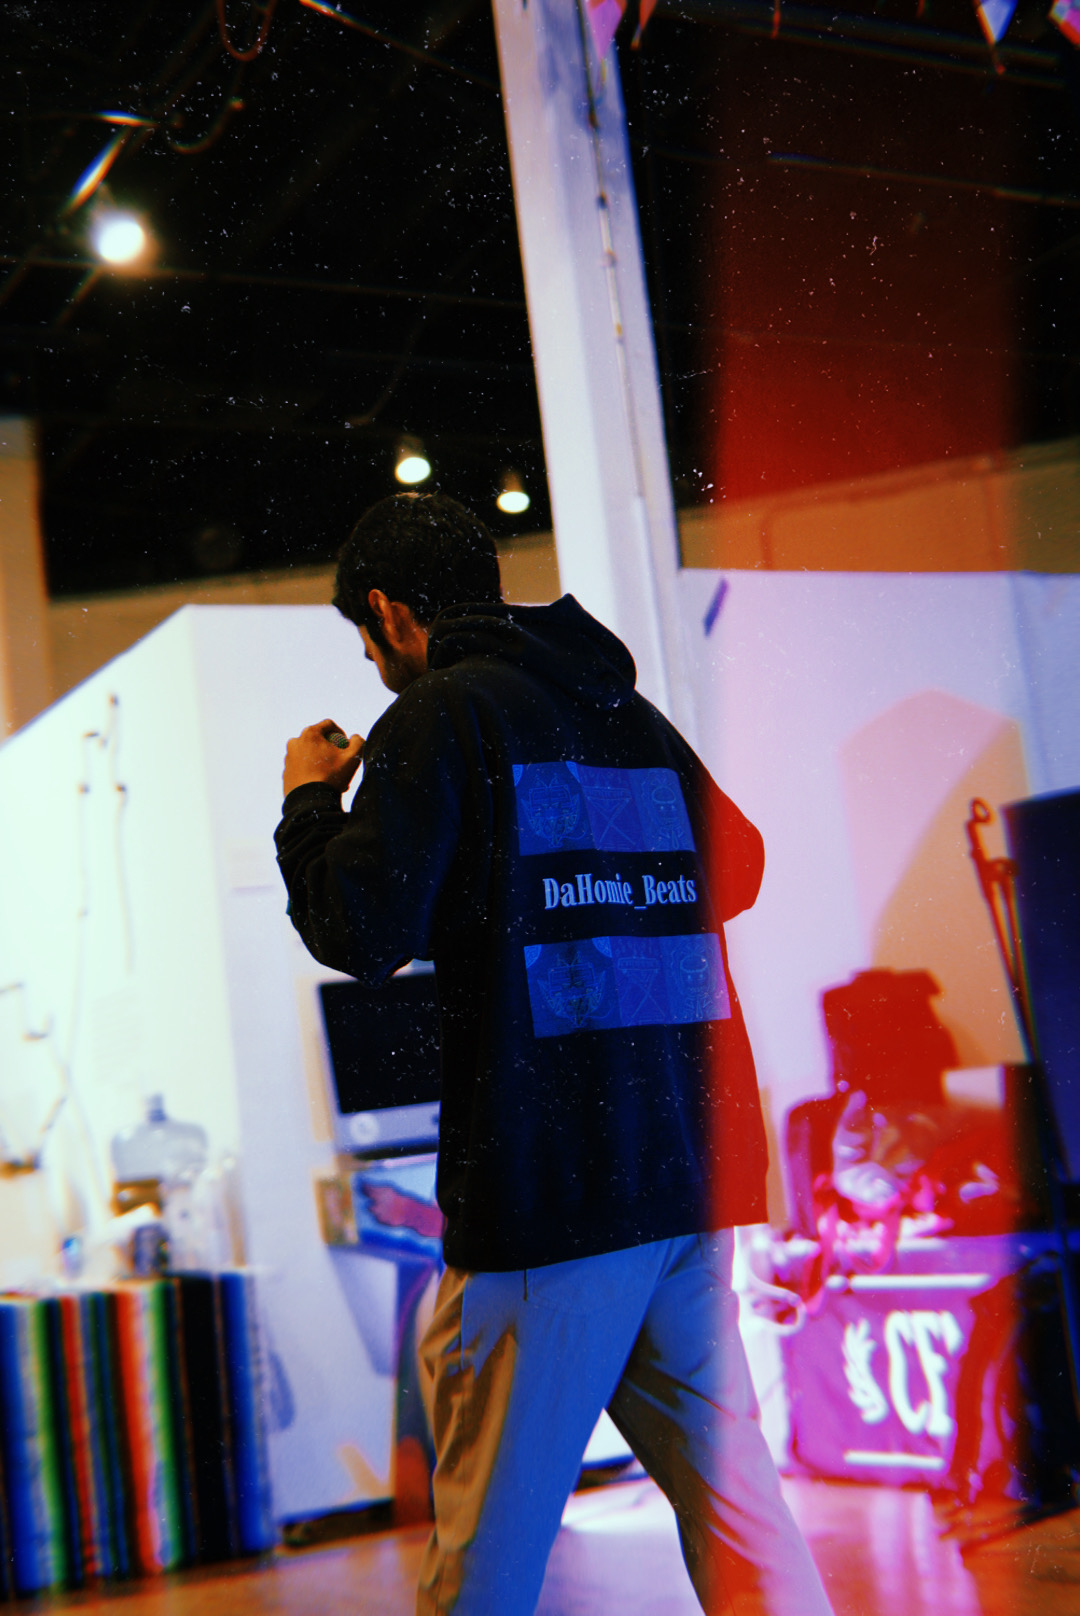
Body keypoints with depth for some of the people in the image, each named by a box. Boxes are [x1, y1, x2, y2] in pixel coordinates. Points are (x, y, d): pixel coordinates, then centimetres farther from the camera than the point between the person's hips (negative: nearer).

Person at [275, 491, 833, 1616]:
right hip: (692, 1165, 7)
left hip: (546, 1181, -7)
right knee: (728, 1490, 13)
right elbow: (738, 868, 27)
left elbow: (361, 934, -12)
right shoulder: (633, 713, 14)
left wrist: (310, 800, 5)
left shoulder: (442, 712, -6)